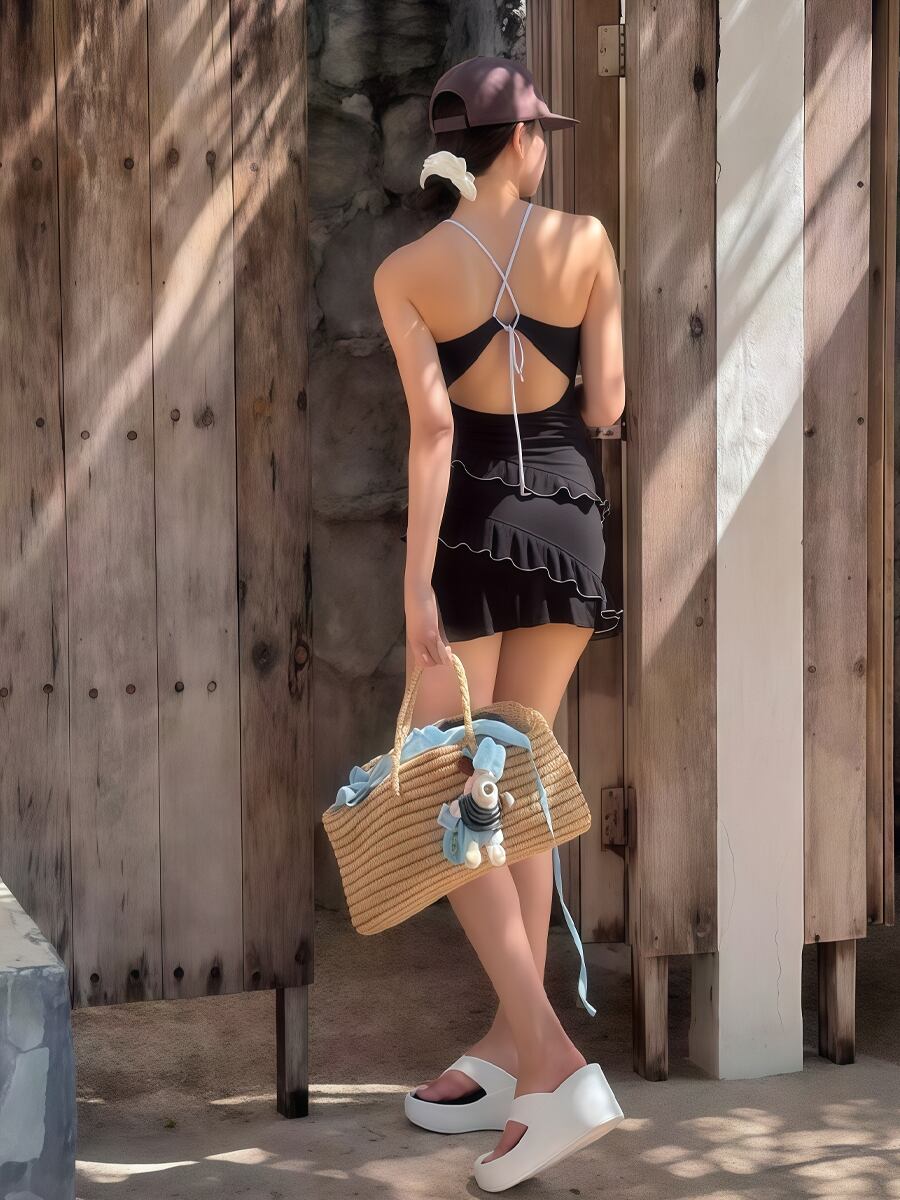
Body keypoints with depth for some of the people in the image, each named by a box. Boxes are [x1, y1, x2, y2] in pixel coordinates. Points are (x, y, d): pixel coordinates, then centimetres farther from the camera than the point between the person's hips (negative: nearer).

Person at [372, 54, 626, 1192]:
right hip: (569, 515, 3)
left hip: (472, 524, -3)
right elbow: (606, 405, -2)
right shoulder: (585, 241, -2)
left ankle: (550, 1057, -10)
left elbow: (431, 425, -16)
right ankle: (511, 1044, 19)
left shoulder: (407, 271, -7)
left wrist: (416, 583, -17)